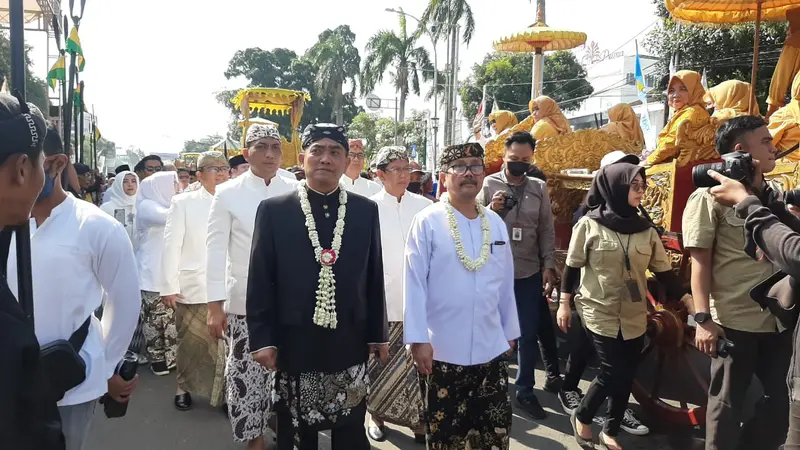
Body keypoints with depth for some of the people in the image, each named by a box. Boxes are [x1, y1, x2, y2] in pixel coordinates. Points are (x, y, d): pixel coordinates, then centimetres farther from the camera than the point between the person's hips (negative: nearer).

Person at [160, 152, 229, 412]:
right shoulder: (183, 203, 2)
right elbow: (171, 245, -1)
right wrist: (169, 286, -6)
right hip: (192, 288, 0)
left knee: (225, 344, -1)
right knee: (190, 343, 12)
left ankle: (223, 392, 16)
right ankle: (184, 388, 31)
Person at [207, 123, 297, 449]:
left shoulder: (295, 192, 0)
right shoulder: (227, 194, -3)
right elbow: (215, 250, -3)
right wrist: (215, 306, -6)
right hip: (245, 302, -1)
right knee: (246, 373, 6)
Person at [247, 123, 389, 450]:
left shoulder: (367, 210, 4)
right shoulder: (273, 210, -1)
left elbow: (374, 278, 6)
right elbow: (260, 281, -2)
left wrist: (378, 334, 7)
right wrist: (263, 339, -5)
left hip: (350, 344, 1)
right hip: (294, 344, -1)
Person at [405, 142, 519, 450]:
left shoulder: (496, 223, 5)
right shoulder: (427, 222, -9)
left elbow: (506, 282, 10)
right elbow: (414, 283, -10)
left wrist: (510, 331, 14)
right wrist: (418, 340, -13)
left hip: (491, 349, 4)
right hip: (442, 350, -4)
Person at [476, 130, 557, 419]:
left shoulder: (539, 188, 3)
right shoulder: (489, 185, -6)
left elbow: (547, 231, 5)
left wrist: (548, 266, -1)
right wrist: (491, 209, -24)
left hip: (529, 274, 2)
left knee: (528, 334, 11)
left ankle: (525, 390, 27)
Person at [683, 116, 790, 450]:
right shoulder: (710, 197, -6)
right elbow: (700, 262, -10)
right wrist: (703, 319, -16)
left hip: (779, 319, 6)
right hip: (734, 321, -6)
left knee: (784, 400, 15)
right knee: (727, 402, 8)